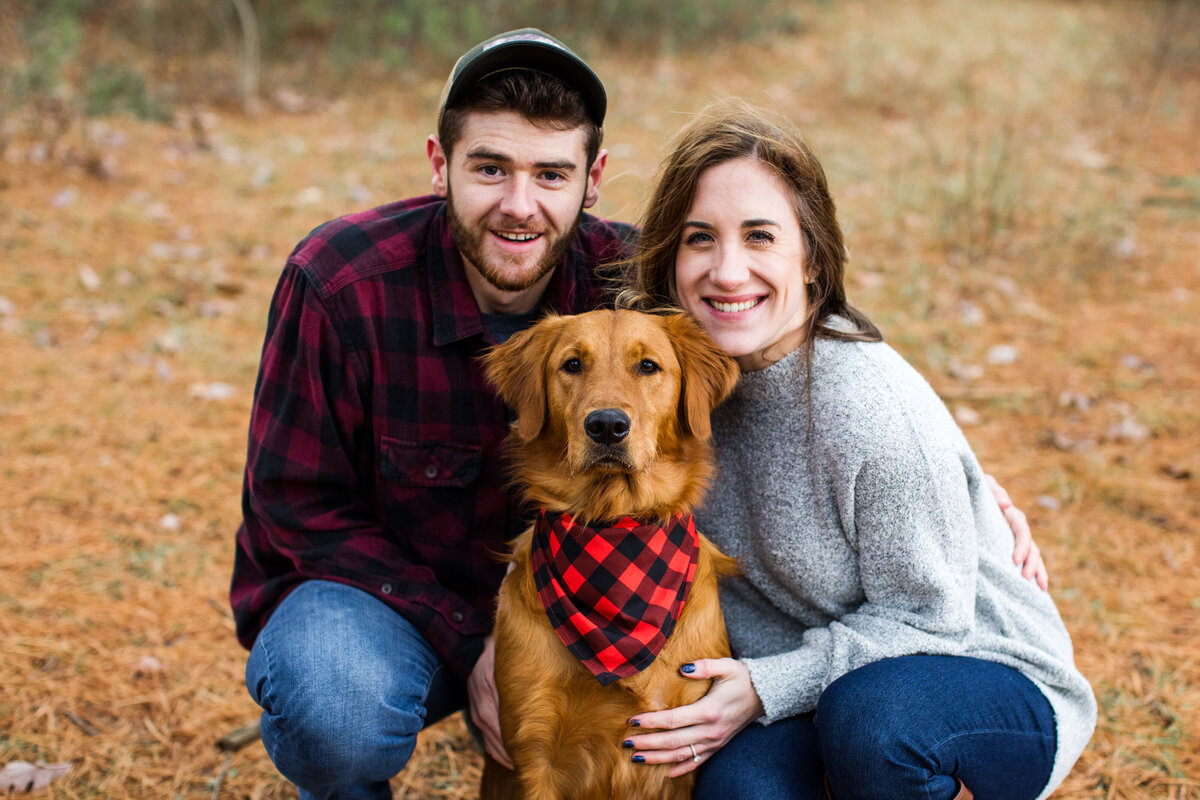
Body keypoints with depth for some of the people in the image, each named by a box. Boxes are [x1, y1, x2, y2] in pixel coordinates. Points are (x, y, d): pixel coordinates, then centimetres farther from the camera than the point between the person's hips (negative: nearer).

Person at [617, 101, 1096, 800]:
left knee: (867, 718, -37)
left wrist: (767, 687, -25)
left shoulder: (873, 408, -26)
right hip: (804, 679, 4)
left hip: (987, 673, -4)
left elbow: (924, 617, -17)